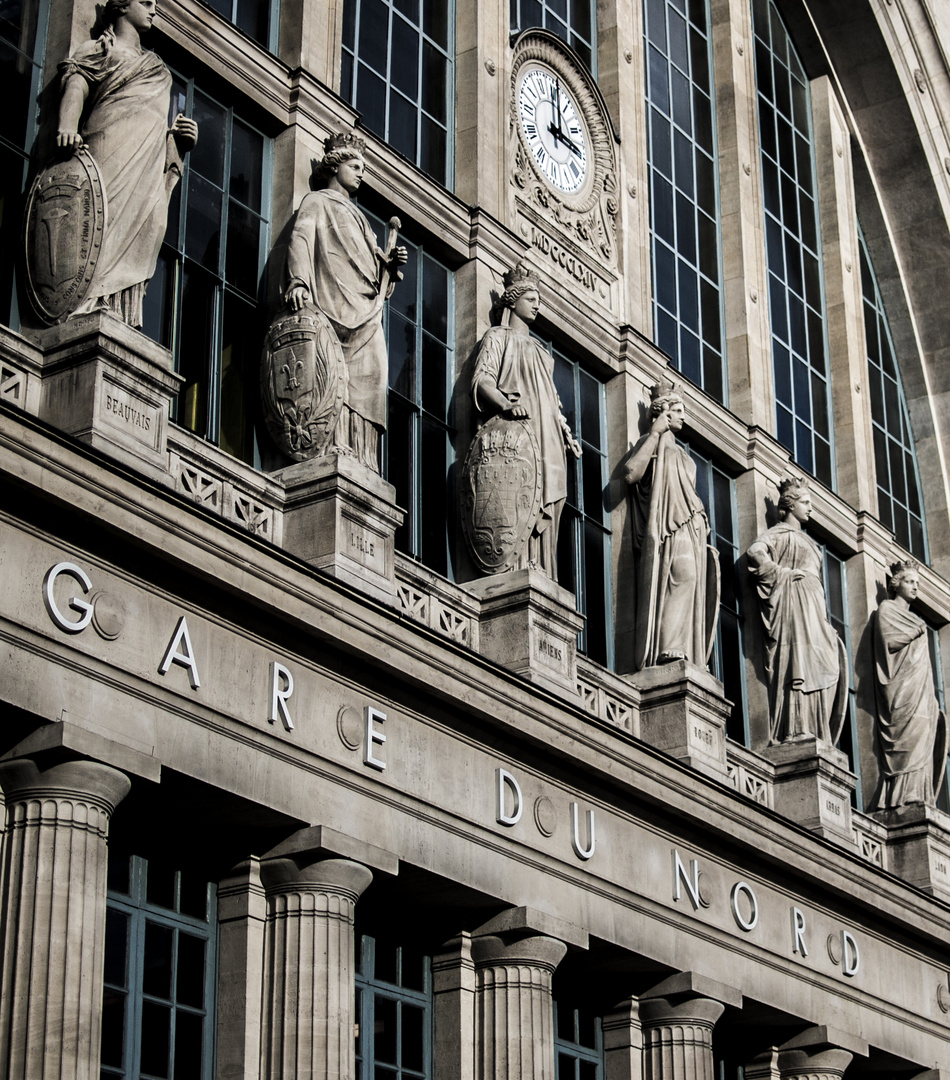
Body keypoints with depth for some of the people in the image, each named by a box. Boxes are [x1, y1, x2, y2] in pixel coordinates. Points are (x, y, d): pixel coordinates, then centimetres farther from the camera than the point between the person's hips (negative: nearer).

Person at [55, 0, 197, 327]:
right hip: (112, 144, -6)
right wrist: (67, 126, -20)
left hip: (149, 165, 6)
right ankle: (94, 305, -41)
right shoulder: (101, 49, 20)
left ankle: (124, 319, -26)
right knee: (111, 213, -27)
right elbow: (76, 85, 0)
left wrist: (182, 138, 13)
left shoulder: (156, 68, 38)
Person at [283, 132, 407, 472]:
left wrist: (391, 263, 10)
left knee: (364, 378, -8)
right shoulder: (318, 202, 14)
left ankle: (358, 456, -17)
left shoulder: (355, 215, 37)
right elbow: (300, 240, -5)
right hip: (337, 307, -7)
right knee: (337, 377, -21)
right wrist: (298, 282, -24)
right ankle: (336, 446, -30)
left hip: (367, 313, 7)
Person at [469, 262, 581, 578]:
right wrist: (506, 403, -26)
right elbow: (482, 378, -7)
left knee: (544, 508, -5)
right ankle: (517, 568, -27)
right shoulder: (498, 337, 9)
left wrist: (566, 432, 19)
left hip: (548, 438, 7)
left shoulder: (538, 348, 31)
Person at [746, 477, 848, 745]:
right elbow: (755, 553, -18)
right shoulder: (780, 533, 2)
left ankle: (814, 735, -8)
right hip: (793, 606, -9)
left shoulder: (803, 539, 29)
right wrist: (782, 574, -9)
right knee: (801, 663, -18)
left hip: (813, 610, 9)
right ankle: (797, 731, -24)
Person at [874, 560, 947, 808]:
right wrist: (919, 631, 1)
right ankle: (906, 797, -25)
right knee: (908, 744, -18)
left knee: (920, 748, -3)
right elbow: (891, 640, -14)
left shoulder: (911, 617, 27)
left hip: (919, 692, 8)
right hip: (902, 690, -8)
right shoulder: (887, 610, 4)